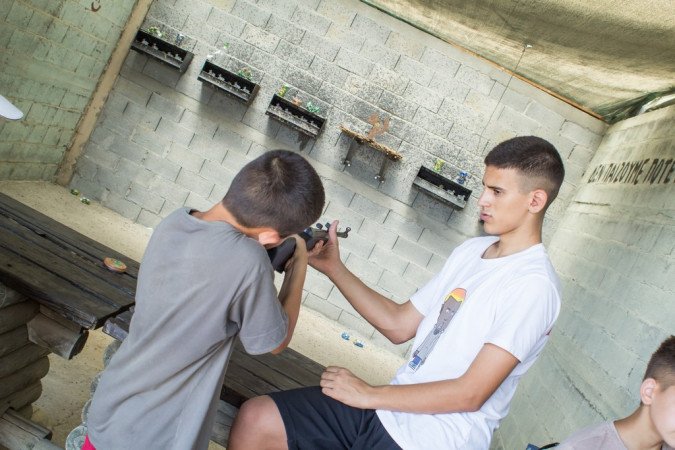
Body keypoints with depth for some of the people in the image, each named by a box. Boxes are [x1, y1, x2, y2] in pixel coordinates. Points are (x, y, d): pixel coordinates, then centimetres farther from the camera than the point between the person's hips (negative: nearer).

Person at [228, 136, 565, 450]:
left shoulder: (534, 285, -17)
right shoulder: (471, 250, 8)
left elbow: (471, 394, -19)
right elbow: (399, 325, 8)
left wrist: (370, 395, -14)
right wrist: (332, 267, 1)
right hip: (387, 407, 7)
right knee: (255, 418, -1)